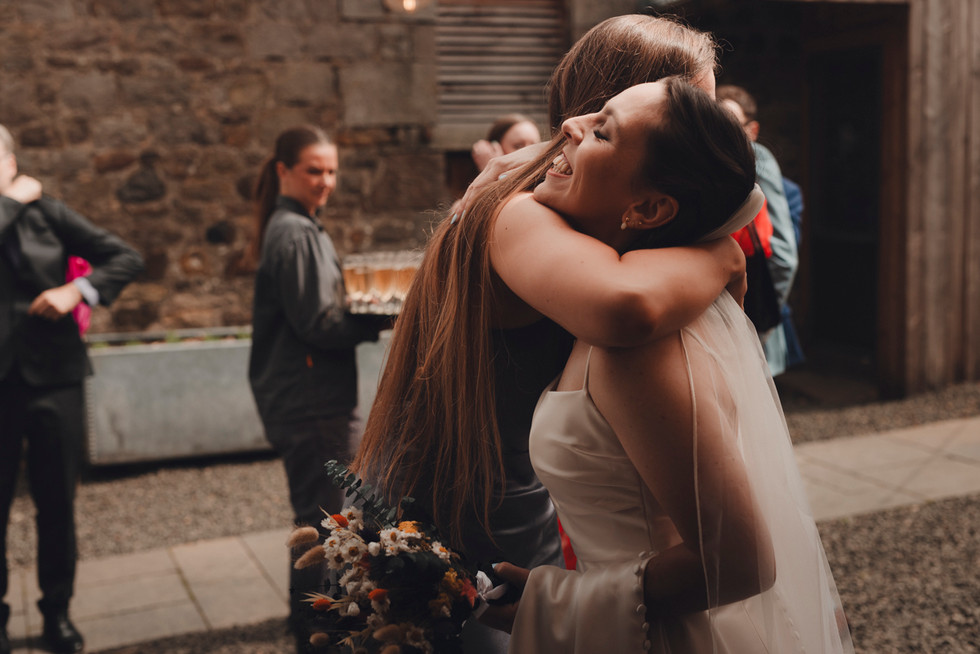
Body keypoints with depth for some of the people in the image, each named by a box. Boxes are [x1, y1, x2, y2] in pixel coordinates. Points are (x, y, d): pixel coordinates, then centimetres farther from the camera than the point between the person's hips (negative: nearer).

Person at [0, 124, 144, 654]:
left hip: (52, 376, 1)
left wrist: (78, 290, -11)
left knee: (57, 501, 8)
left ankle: (57, 611, 23)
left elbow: (126, 258, 3)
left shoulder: (48, 213, 4)